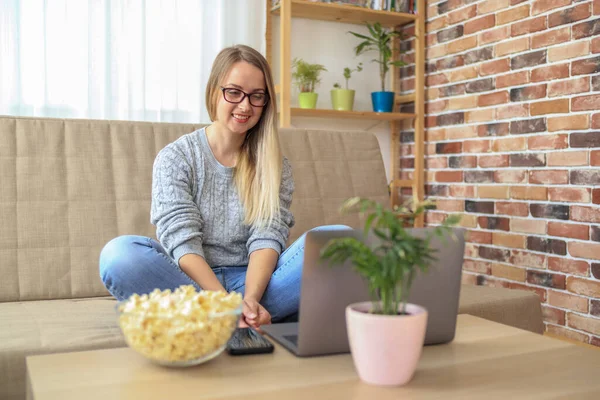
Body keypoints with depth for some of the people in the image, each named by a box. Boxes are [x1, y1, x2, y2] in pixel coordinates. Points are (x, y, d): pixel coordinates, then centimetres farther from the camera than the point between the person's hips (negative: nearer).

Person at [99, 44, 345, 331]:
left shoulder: (275, 166, 9)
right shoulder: (175, 157, 2)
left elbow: (267, 237, -5)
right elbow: (182, 242, -10)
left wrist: (250, 298, -25)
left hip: (254, 278, 2)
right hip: (191, 281, -1)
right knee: (119, 253, -32)